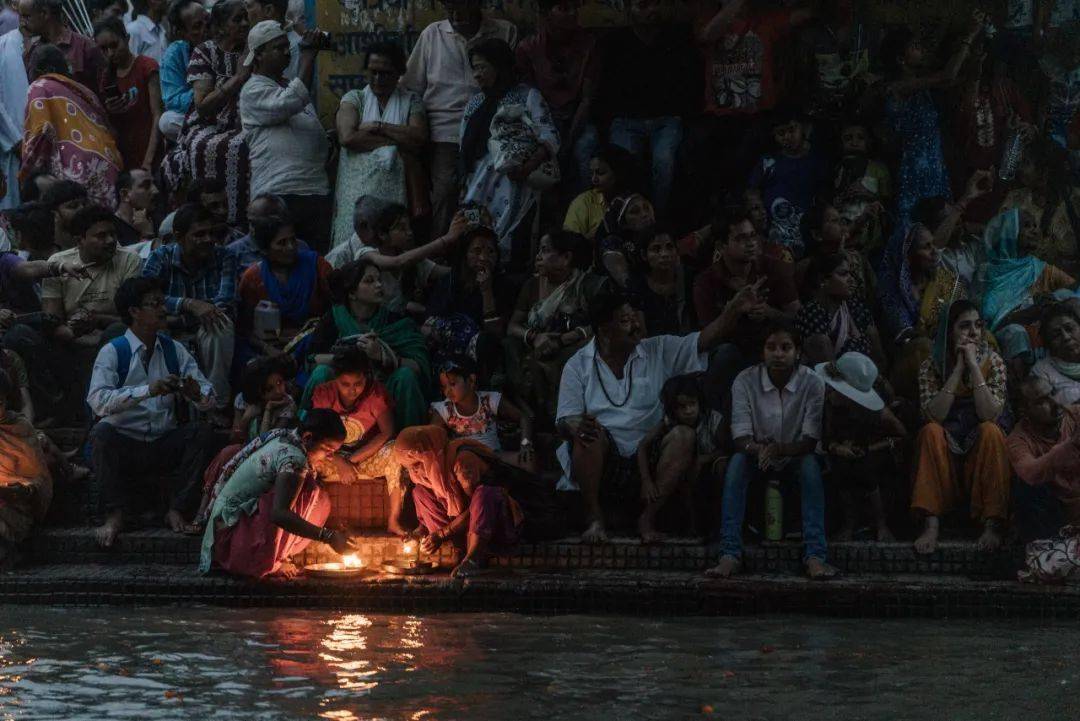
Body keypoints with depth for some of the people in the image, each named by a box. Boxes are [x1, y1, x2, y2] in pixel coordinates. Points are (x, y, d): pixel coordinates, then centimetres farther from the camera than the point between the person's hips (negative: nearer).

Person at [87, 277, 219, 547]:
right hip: (123, 447, -3)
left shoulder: (174, 350, 7)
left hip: (165, 447, 3)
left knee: (202, 433, -21)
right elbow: (97, 400, -22)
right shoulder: (112, 352, -6)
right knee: (102, 431, -32)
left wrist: (197, 394, -23)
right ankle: (114, 515, -24)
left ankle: (177, 511, -16)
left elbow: (209, 399, 2)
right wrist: (149, 390, -32)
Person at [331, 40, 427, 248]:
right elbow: (347, 137, -6)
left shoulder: (411, 102, 14)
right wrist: (398, 142, -6)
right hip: (358, 190, 0)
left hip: (395, 194, 0)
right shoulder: (353, 99, 13)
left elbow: (419, 138, -4)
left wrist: (378, 126, -5)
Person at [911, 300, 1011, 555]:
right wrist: (958, 369, -18)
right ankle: (932, 523, -34)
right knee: (931, 432, -28)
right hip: (946, 450, 1)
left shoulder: (993, 362, -3)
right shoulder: (932, 366, -2)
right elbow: (933, 416, -18)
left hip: (982, 448, 0)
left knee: (990, 431, -30)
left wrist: (974, 366, -21)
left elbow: (990, 415, -18)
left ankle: (993, 523, -33)